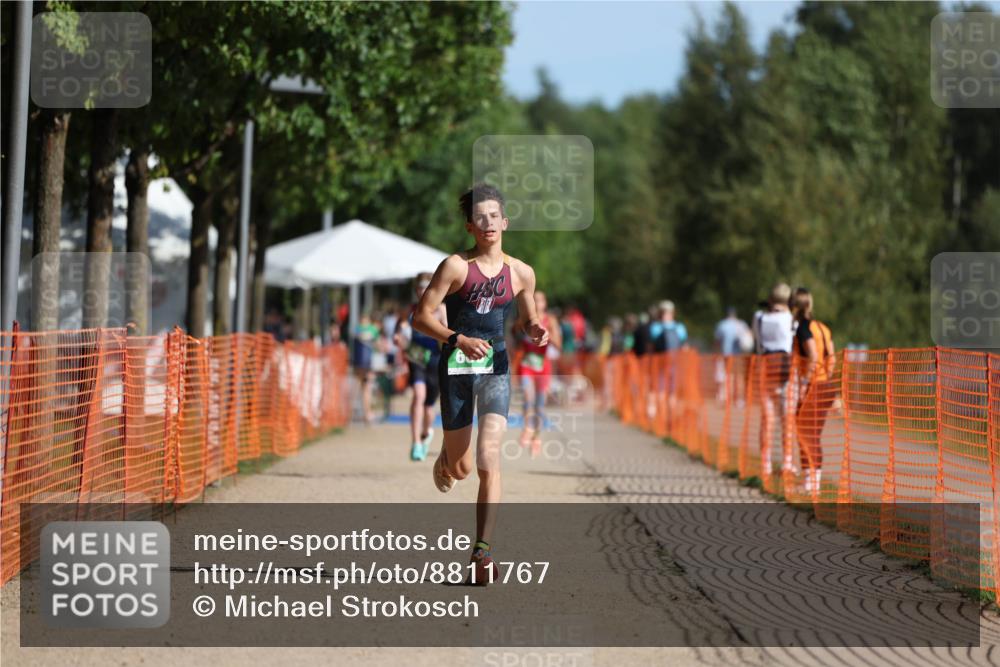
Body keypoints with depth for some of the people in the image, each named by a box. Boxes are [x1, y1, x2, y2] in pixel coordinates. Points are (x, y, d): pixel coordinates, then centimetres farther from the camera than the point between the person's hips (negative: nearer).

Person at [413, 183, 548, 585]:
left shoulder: (520, 273, 3)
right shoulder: (456, 266, -8)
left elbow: (526, 319, 19)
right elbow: (421, 317, -10)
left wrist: (534, 331, -5)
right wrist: (458, 339, -25)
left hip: (496, 367, 1)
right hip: (456, 367, -1)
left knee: (488, 460, -16)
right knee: (460, 468, 9)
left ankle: (482, 551, -14)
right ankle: (445, 457, 49)